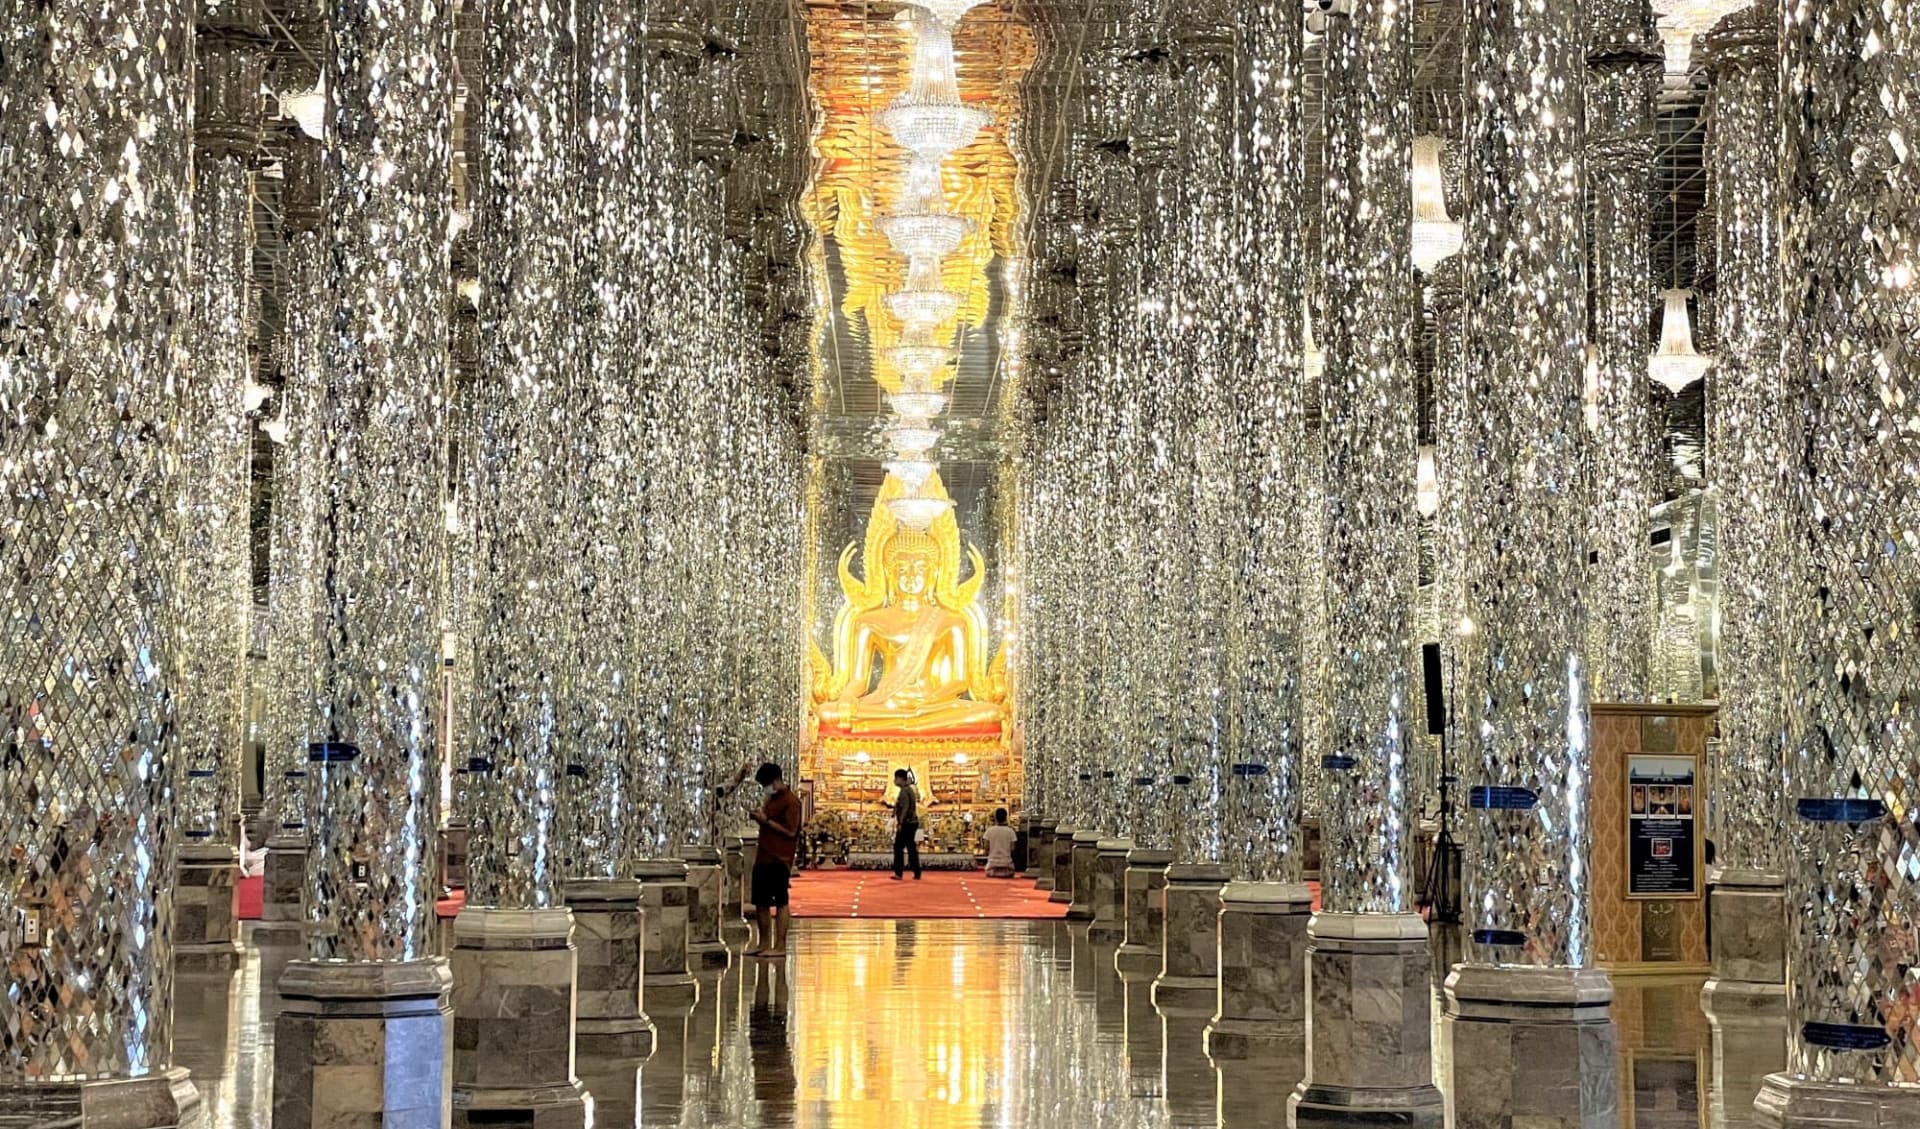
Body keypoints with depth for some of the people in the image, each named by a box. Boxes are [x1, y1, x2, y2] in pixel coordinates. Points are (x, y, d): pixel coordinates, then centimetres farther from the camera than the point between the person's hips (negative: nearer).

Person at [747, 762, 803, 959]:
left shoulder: (791, 801, -11)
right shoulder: (771, 798, 17)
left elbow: (790, 831, -18)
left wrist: (766, 820, -17)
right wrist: (758, 816, 5)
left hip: (779, 859, -9)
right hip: (763, 857, 9)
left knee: (780, 902, -4)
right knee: (761, 902, 11)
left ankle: (780, 946, -2)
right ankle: (764, 944, 19)